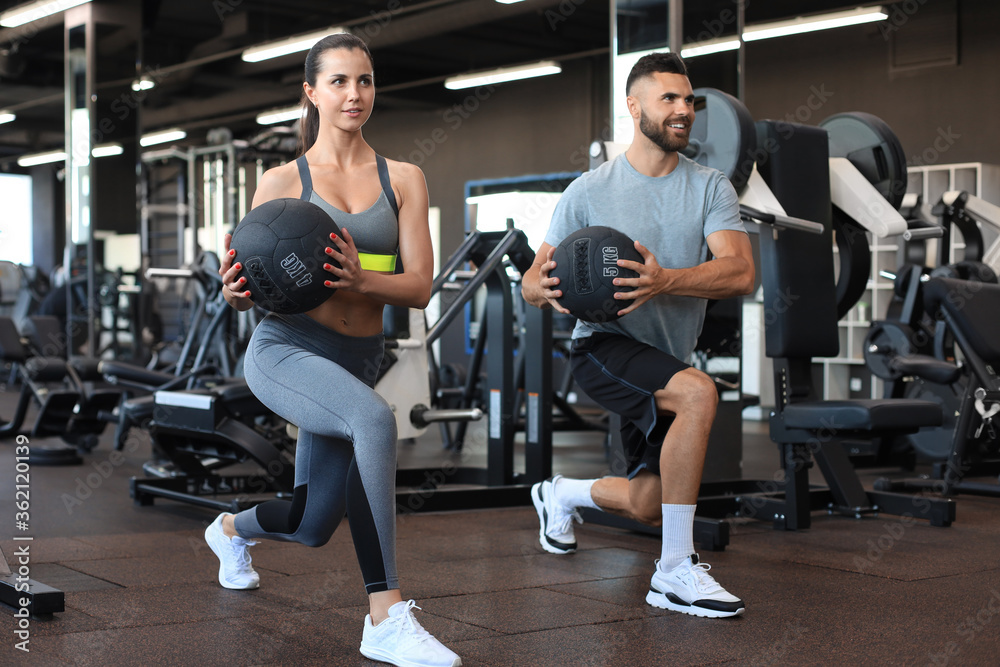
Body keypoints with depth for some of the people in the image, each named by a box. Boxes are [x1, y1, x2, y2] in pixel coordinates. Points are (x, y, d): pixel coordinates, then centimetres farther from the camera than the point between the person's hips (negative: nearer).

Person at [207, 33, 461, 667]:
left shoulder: (403, 179, 6)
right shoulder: (283, 181, 0)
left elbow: (420, 286, -3)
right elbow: (248, 288, 2)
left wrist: (358, 279, -23)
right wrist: (235, 291, -22)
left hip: (357, 361, 5)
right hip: (287, 349, -5)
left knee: (313, 525, 16)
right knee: (375, 419, -37)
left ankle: (232, 528, 54)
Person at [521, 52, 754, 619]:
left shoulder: (711, 187, -4)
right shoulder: (590, 190, -6)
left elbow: (741, 273, -20)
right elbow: (534, 282, -3)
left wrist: (666, 280, -39)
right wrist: (543, 287, -29)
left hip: (669, 357, 5)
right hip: (605, 344, -5)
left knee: (651, 507, 14)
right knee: (698, 393, -35)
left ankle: (563, 494, 48)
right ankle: (676, 571, -27)